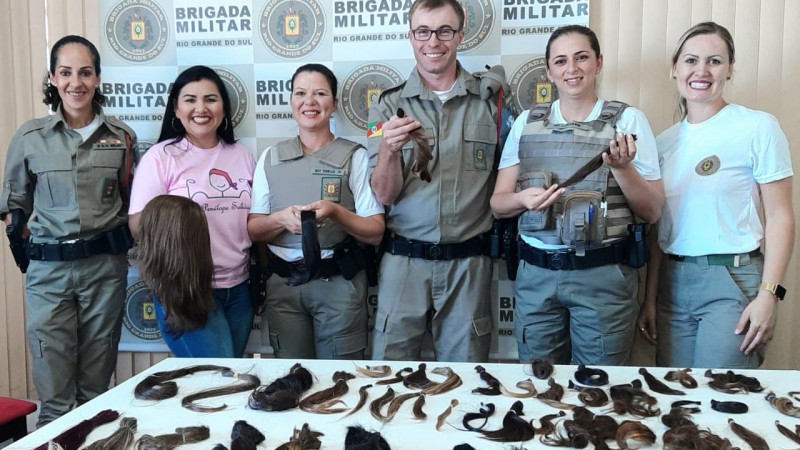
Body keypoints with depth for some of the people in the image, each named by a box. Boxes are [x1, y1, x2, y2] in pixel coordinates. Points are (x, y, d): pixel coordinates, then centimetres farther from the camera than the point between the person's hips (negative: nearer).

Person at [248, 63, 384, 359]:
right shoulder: (271, 158, 8)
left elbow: (375, 233, -4)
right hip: (283, 284, 3)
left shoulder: (355, 156, -2)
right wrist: (281, 219, -13)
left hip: (339, 283, -2)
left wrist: (335, 211, -20)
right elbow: (253, 229, 7)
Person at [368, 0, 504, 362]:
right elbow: (385, 195, -4)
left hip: (468, 263, 1)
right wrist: (389, 149, -20)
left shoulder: (490, 99, 2)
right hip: (404, 260, 0)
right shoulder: (387, 106, 2)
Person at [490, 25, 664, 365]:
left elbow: (652, 212, 0)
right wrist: (523, 198, -14)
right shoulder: (526, 123, 7)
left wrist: (621, 167, -16)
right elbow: (498, 203, 7)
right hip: (536, 273, 2)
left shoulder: (628, 120, 1)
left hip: (604, 276, -2)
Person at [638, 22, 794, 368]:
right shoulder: (665, 141, 10)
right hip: (672, 283, 5)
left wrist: (768, 295, -14)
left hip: (732, 279, -4)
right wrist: (650, 299, 11)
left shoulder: (757, 127, -4)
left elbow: (780, 217, -6)